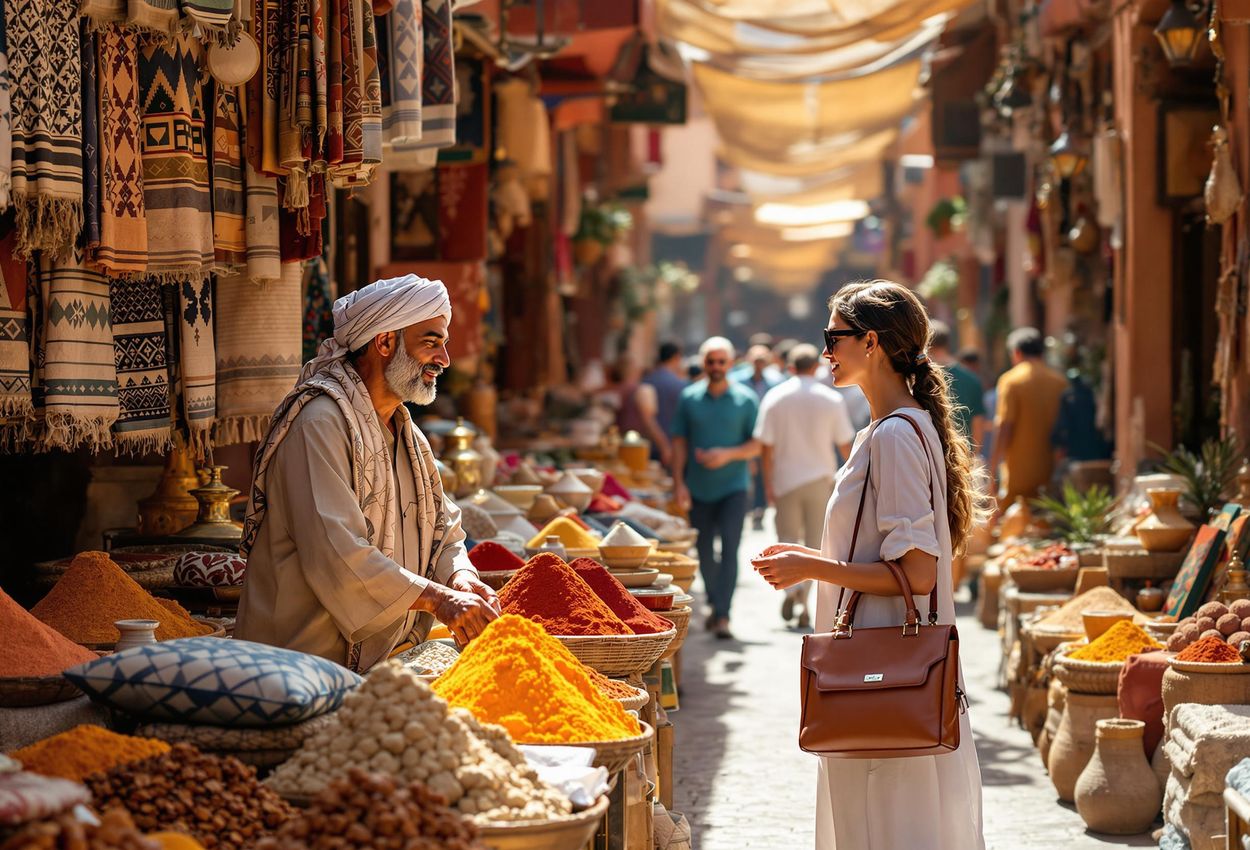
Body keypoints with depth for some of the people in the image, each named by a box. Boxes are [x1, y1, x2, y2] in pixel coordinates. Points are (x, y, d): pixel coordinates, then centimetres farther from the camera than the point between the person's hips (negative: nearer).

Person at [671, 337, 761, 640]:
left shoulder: (745, 399, 0)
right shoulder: (689, 398, 4)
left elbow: (757, 444, 0)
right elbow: (679, 442, 5)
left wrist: (728, 455, -17)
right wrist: (678, 482, -3)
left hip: (733, 486, -2)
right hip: (698, 489, 2)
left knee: (729, 547, -13)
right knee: (704, 552, 10)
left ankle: (723, 615, -15)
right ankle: (714, 604, 29)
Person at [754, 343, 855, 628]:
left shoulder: (774, 399, -3)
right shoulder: (832, 400, -3)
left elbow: (766, 447, -5)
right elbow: (845, 445, 1)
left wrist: (767, 484, 1)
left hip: (785, 479, 0)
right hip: (820, 477, 0)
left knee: (787, 538, 12)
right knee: (815, 543, 7)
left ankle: (792, 586, -12)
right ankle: (805, 604, 2)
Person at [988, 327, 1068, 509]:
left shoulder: (1011, 380, -7)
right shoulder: (1059, 381, 6)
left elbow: (1005, 425, -12)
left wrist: (995, 461, -7)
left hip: (1020, 469, -5)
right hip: (1052, 471, 5)